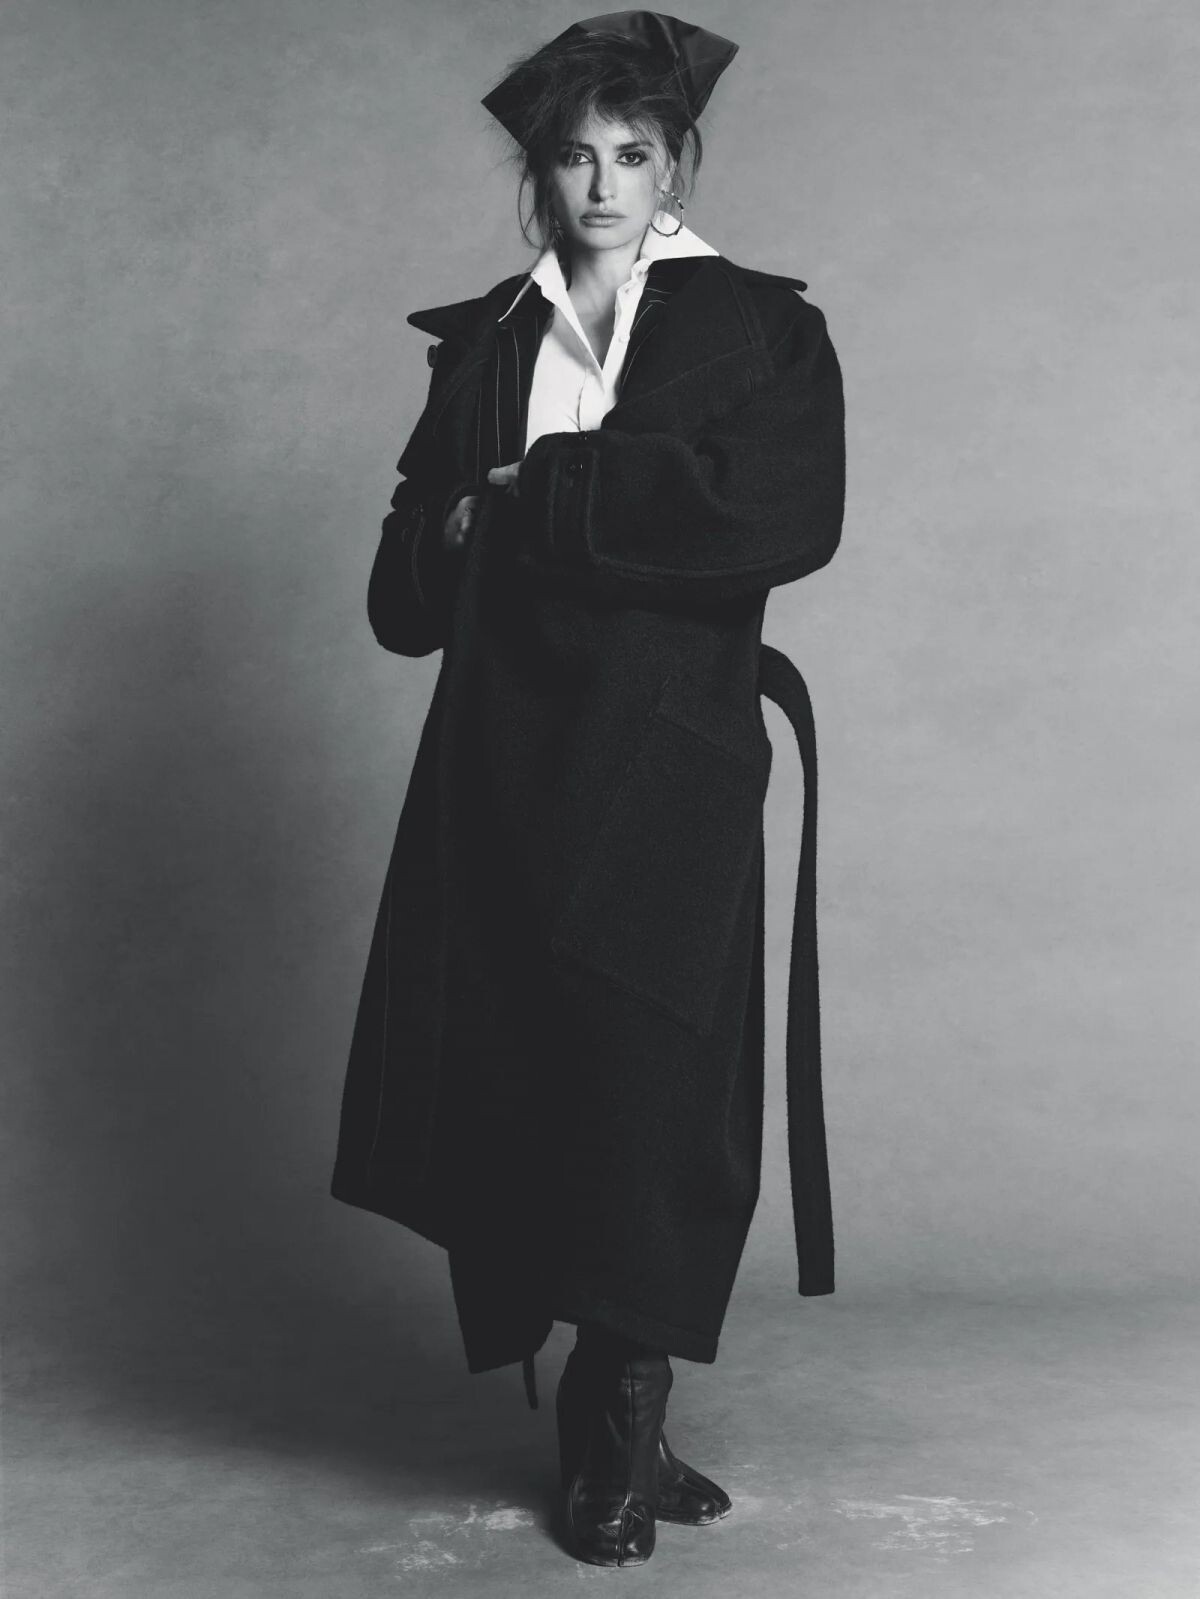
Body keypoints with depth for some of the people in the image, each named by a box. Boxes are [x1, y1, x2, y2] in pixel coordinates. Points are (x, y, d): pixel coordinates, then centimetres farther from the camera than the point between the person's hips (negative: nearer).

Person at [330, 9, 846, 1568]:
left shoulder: (757, 327, 8)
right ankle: (609, 1433, 12)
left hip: (672, 773, -2)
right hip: (507, 771, 3)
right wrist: (515, 528, -8)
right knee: (517, 1089, -2)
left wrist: (534, 499, -9)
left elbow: (782, 515, -12)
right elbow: (407, 585, 14)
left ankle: (616, 1429, 9)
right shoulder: (482, 342, 17)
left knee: (652, 1096, -7)